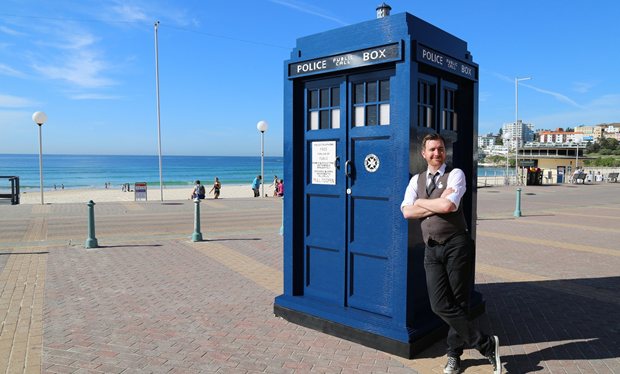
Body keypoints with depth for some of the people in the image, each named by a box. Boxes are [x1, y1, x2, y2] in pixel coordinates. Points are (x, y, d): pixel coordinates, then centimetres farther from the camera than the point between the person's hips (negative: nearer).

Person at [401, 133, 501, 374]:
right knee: (440, 306, -1)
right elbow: (407, 212, -2)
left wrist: (422, 202, -4)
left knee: (458, 304, 5)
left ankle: (454, 353, 24)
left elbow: (449, 206, -19)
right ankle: (487, 345, 14)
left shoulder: (455, 174, -1)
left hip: (456, 244, -4)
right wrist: (438, 205, -9)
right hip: (432, 249, 4)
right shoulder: (416, 180, 13)